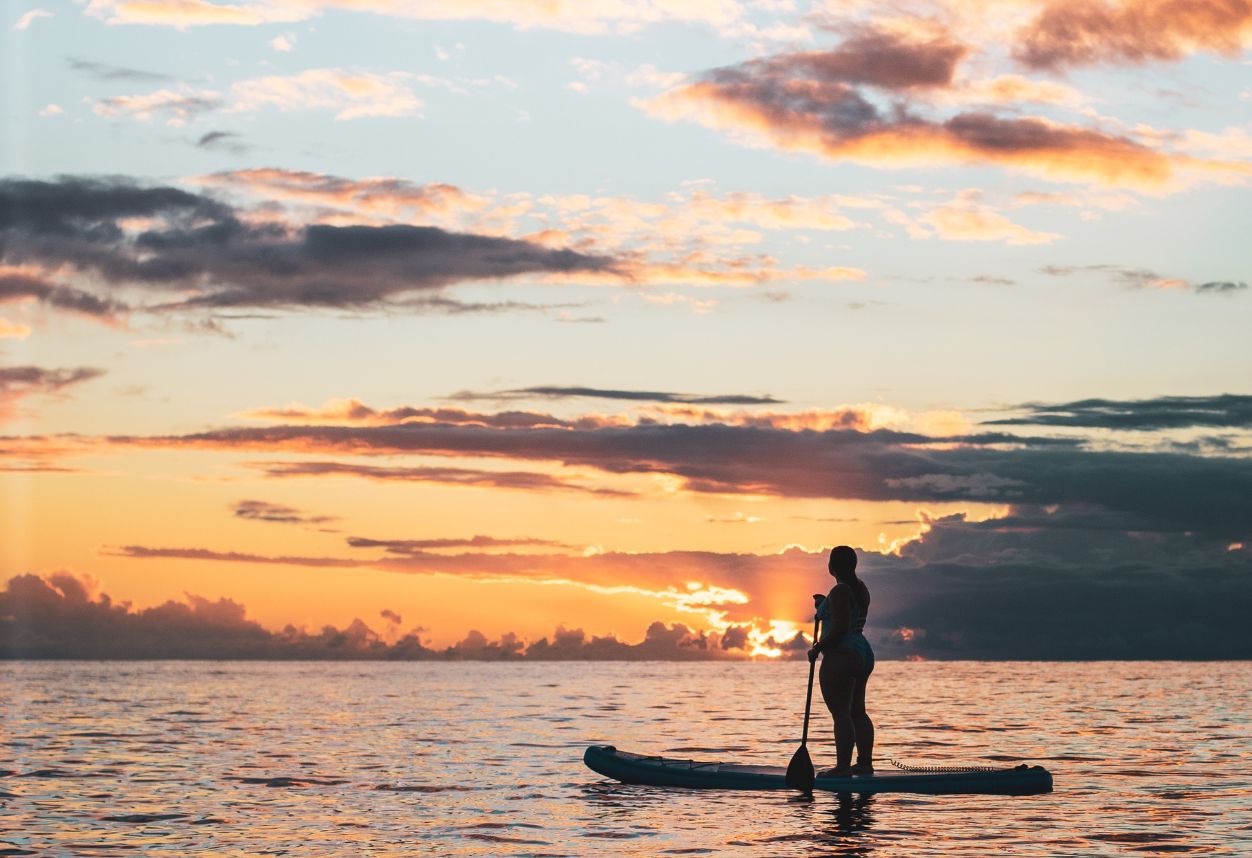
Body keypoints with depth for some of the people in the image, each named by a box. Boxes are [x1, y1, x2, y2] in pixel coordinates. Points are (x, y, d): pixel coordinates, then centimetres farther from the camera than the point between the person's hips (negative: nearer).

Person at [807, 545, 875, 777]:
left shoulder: (839, 591, -16)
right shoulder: (860, 588, 14)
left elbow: (840, 628, -21)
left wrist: (817, 649, -12)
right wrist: (825, 605, 22)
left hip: (841, 657, -10)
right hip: (863, 653, 10)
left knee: (841, 713, -9)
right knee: (857, 712, 13)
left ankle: (843, 766, -10)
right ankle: (865, 763, 15)